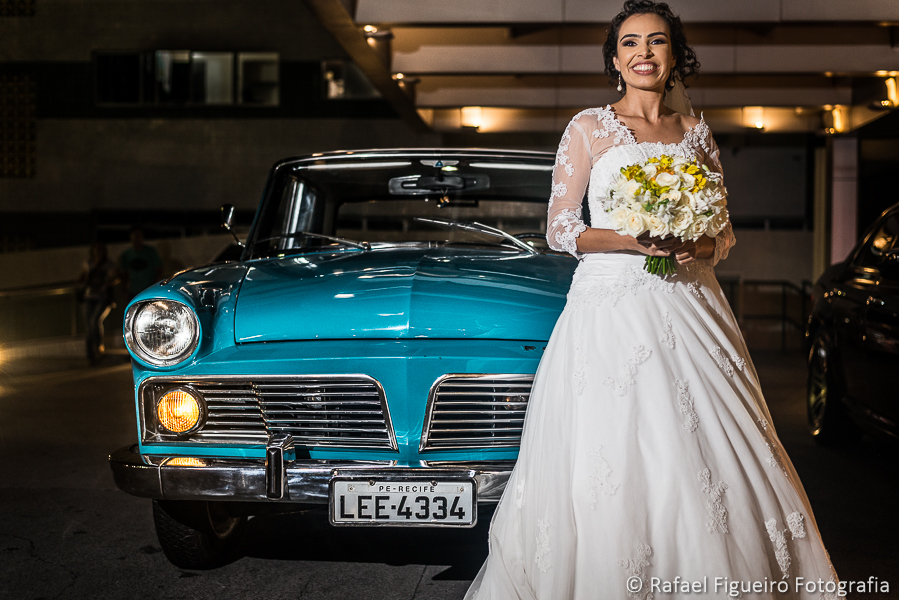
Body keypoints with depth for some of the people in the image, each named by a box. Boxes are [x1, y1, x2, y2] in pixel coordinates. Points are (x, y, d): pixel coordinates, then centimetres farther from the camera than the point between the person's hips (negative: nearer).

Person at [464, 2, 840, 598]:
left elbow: (725, 229, 16)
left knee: (698, 457, -2)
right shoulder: (589, 128, 4)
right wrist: (631, 240, -14)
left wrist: (703, 246, -7)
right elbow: (559, 229, 1)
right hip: (613, 307, -3)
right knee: (612, 465, -6)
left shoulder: (696, 132, 14)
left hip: (691, 308, 3)